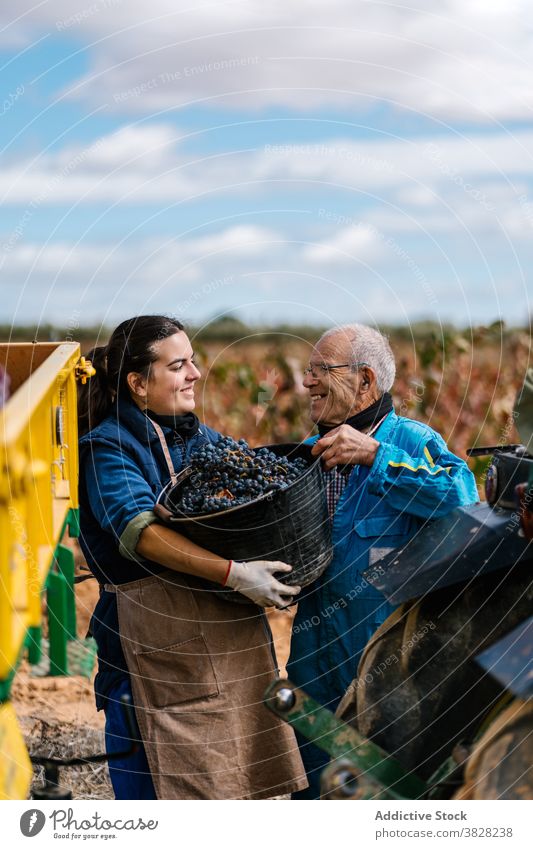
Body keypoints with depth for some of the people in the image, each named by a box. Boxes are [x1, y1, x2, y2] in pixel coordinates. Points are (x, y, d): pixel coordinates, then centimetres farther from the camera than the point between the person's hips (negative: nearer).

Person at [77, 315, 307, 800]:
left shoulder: (203, 439, 14)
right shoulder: (107, 447, -7)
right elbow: (138, 529, -22)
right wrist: (232, 573, -31)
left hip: (232, 632, 6)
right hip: (156, 643, -6)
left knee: (241, 782, 10)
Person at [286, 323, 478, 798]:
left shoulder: (410, 440, -7)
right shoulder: (309, 452, 11)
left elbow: (461, 496, -26)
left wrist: (373, 454, -26)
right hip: (317, 657, 6)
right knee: (312, 785, 15)